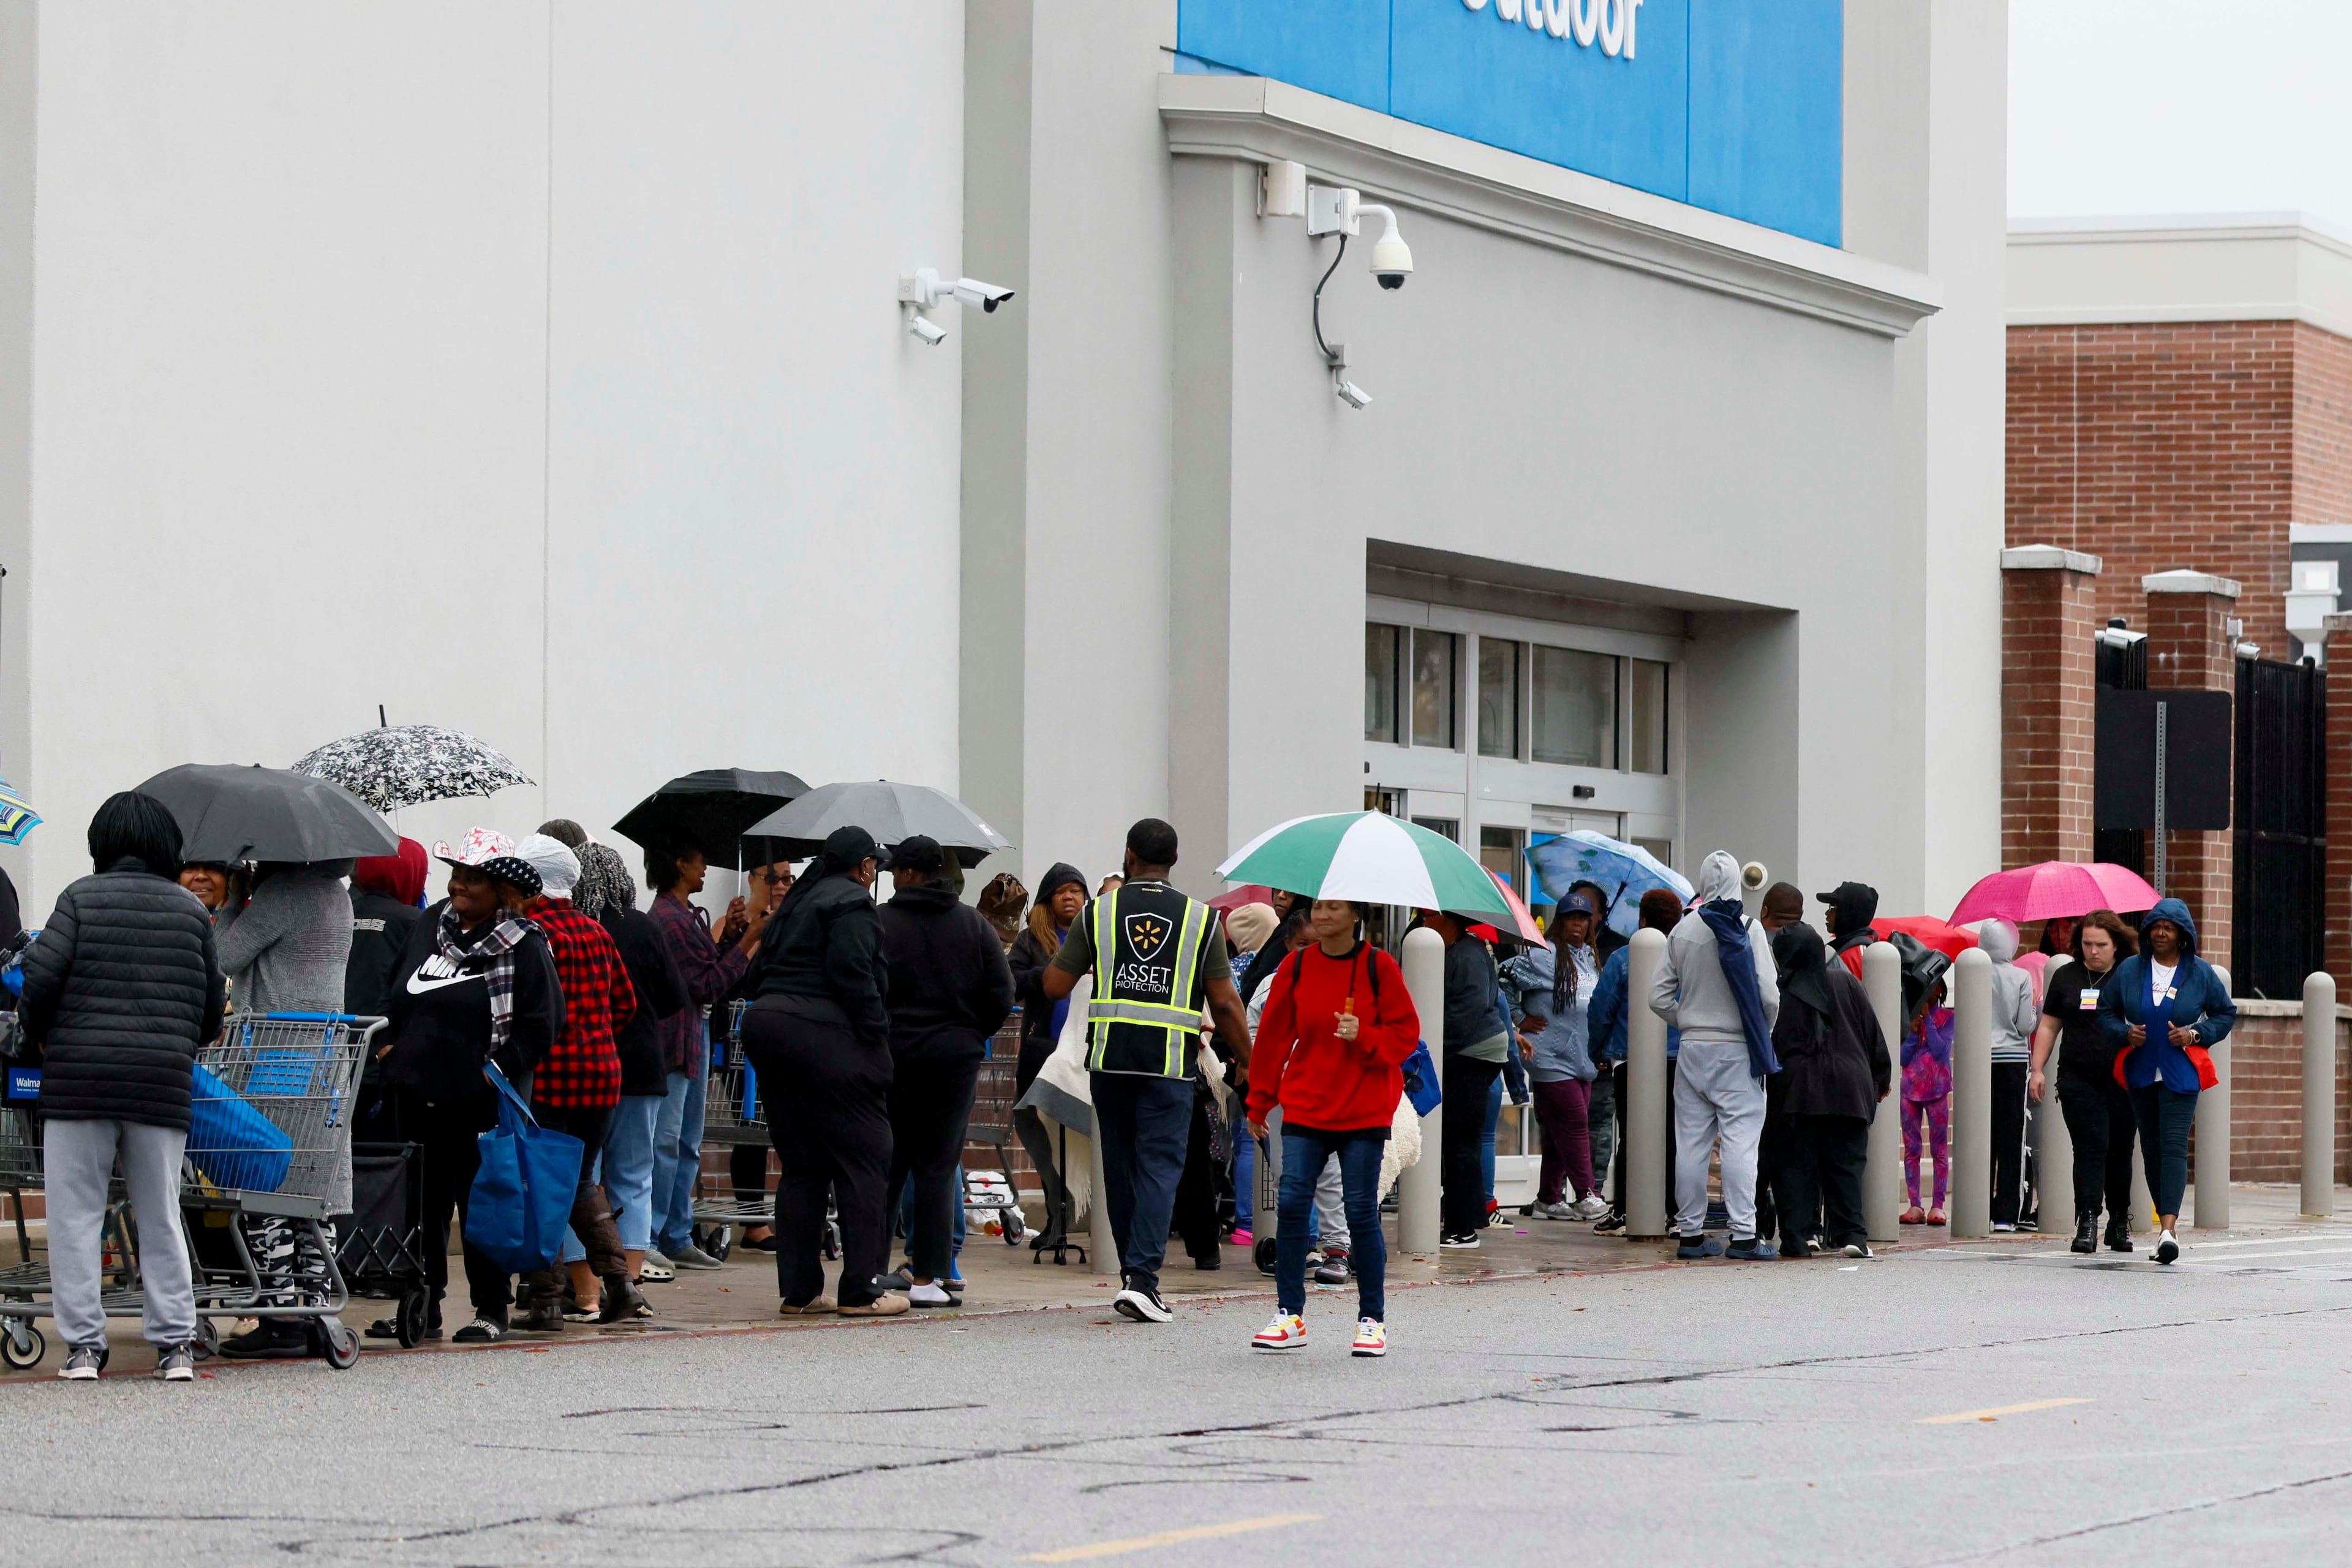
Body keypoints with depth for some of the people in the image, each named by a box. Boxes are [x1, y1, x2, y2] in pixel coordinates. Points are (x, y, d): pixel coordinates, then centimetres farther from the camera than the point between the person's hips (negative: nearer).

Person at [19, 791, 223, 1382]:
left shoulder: (80, 898, 1)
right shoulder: (191, 912, 9)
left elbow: (42, 978, -8)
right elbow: (211, 1009, 12)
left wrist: (40, 1037, 9)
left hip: (79, 1080, -2)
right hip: (164, 1084, 2)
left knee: (76, 1215, 4)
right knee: (160, 1216, 11)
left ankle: (83, 1343, 2)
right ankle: (175, 1344, 8)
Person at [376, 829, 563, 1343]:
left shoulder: (523, 946, -6)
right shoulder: (431, 926, 12)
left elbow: (541, 1025, -8)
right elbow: (397, 997, 23)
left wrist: (495, 1069, -13)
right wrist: (390, 1046, 11)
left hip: (479, 1103, -6)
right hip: (419, 1097, 6)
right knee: (423, 1204, 9)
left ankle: (491, 1310, 10)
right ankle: (424, 1308, 17)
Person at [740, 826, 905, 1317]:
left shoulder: (797, 903, 22)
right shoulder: (853, 903, -5)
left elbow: (770, 965, 17)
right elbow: (852, 973, -16)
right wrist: (877, 1037, -14)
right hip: (823, 1036, -9)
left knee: (801, 1165, 13)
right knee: (862, 1159, -3)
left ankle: (798, 1290, 12)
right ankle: (861, 1289, -5)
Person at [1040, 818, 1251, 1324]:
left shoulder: (1099, 912, 4)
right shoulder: (1200, 918, 2)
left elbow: (1055, 986, 5)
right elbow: (1224, 1003, 1)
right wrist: (1248, 1063, 9)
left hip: (1109, 1055, 2)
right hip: (1170, 1061, -2)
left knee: (1120, 1163, 13)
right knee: (1159, 1164, -2)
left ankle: (1132, 1271, 19)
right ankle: (1141, 1277, -15)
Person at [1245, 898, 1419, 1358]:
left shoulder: (1378, 968, -3)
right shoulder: (1296, 966, 4)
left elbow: (1406, 1033, 1)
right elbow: (1273, 1035, 9)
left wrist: (1365, 1037, -19)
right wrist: (1259, 1104, 12)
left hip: (1364, 1112, -2)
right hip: (1305, 1108, 2)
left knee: (1362, 1212, -2)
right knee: (1291, 1204, -6)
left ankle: (1372, 1320, 9)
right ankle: (1290, 1316, 1)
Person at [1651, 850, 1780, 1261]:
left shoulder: (1683, 929, 2)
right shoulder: (1748, 929, -8)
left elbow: (1659, 996, 3)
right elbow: (1769, 996, -11)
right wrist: (1763, 1033, 7)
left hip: (1693, 1048, 3)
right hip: (1737, 1050, -3)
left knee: (1691, 1142, 7)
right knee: (1740, 1141, -4)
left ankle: (1690, 1232, 10)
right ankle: (1744, 1234, -9)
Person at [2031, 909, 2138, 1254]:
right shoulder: (2066, 977, 10)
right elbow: (2049, 1026, 14)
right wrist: (2038, 1069, 5)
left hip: (2124, 1082, 0)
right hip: (2079, 1080, 0)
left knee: (2120, 1152, 8)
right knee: (2090, 1148, -10)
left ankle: (2120, 1223, 21)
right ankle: (2087, 1223, -15)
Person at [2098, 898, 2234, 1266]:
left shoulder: (2201, 973, 0)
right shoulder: (2129, 970, 4)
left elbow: (2226, 1013, 9)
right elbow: (2105, 1013, 11)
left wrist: (2195, 1035, -7)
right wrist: (2126, 1033, -9)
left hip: (2181, 1074, -3)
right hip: (2140, 1073, 3)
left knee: (2174, 1146, -15)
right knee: (2151, 1148, 7)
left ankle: (2168, 1230, -26)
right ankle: (2165, 1219, 19)